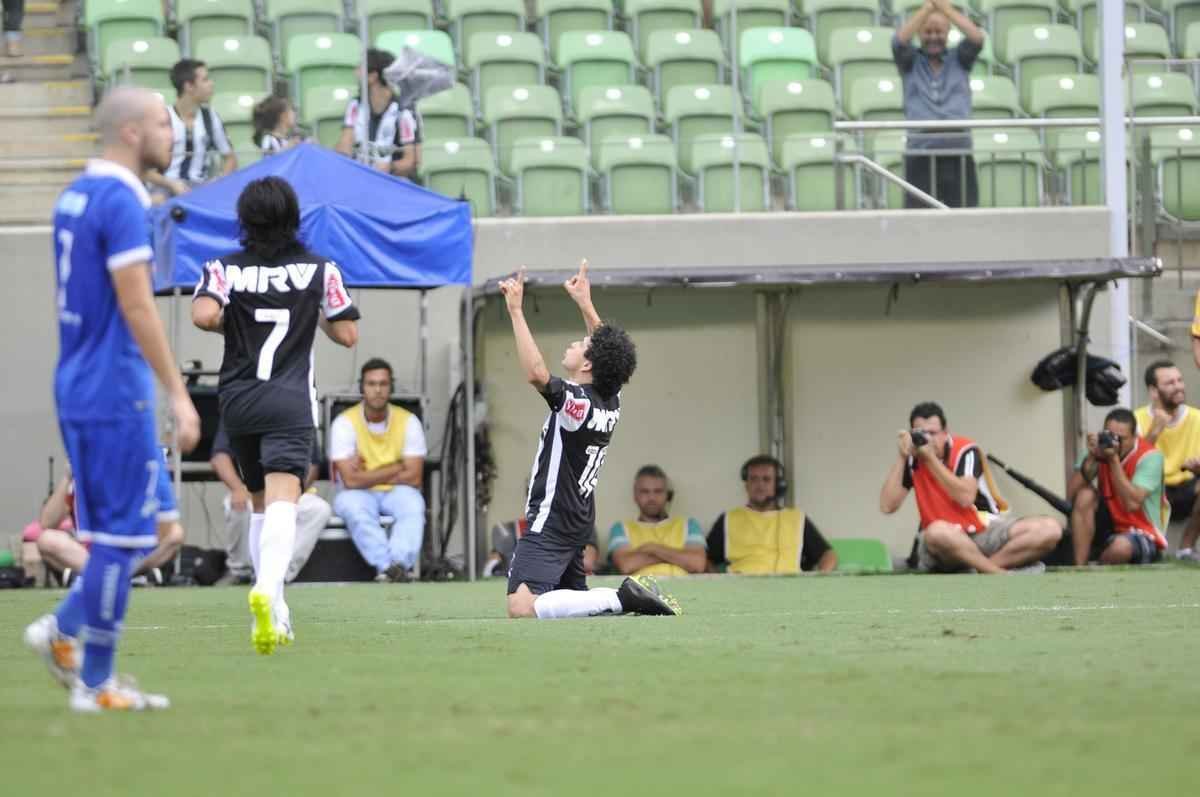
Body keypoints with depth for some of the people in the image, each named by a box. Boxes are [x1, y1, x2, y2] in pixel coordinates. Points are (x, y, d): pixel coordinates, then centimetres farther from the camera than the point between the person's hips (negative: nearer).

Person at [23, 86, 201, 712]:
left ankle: (62, 629, 12)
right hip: (116, 394, -9)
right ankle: (95, 683, 2)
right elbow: (137, 308, -21)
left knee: (117, 531, 18)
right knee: (120, 535, -2)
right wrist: (178, 395, -18)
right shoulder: (120, 203, -17)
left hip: (78, 390, 9)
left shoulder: (75, 195, 12)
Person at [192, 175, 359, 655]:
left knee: (261, 503, 19)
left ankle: (275, 615, 20)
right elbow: (347, 335, 5)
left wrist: (225, 323, 5)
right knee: (282, 502, -16)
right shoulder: (320, 270, 3)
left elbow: (203, 314, -18)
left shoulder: (225, 269, 1)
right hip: (290, 404, -2)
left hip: (237, 401, 2)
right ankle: (267, 587, -44)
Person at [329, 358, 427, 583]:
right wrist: (397, 468, -12)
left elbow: (414, 478, -9)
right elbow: (351, 480, -19)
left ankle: (400, 563, -51)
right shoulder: (344, 423, -9)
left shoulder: (408, 421, -3)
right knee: (353, 506, -36)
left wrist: (368, 476, -11)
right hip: (359, 495, -1)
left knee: (412, 503, -33)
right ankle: (386, 565, -50)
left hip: (396, 492, 1)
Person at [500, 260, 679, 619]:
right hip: (579, 521, 9)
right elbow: (610, 351, 25)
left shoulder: (574, 401, -18)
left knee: (522, 608, -20)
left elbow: (535, 373, -34)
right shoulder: (611, 401, 6)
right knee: (572, 597, 23)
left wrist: (516, 310, -31)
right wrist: (585, 304, 30)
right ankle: (631, 595, 3)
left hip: (550, 521, -9)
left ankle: (622, 599, -23)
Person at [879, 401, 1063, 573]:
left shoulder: (965, 451, -8)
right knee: (937, 532, -41)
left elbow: (965, 497, -24)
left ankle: (981, 567, -25)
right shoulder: (912, 460, -1)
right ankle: (1000, 572, -25)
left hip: (986, 530, 0)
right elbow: (887, 506, -10)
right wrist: (902, 458, -14)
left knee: (1050, 529, -23)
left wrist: (931, 458, -21)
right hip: (948, 540, 0)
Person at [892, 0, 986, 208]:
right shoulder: (911, 62, 13)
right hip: (921, 151, -1)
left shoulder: (958, 59, 15)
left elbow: (976, 39, -2)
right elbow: (899, 42, -6)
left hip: (958, 151, 1)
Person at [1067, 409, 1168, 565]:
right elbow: (1071, 495, -13)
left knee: (1121, 547, -39)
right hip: (1110, 526, 5)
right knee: (1085, 495, -22)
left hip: (1143, 536, -5)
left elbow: (1132, 504, -30)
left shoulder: (1150, 457, -17)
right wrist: (1091, 458, -23)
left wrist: (1114, 459, -30)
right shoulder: (1101, 447, -4)